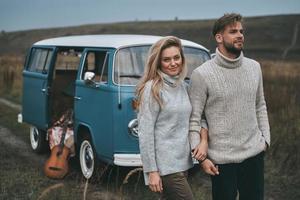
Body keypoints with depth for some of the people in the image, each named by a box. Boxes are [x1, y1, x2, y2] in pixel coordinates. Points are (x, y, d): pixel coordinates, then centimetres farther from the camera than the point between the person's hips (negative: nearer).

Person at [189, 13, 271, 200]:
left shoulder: (254, 67, 5)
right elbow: (194, 119, -9)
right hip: (222, 159, -4)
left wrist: (266, 138, 9)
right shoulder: (202, 74, -11)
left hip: (255, 152, 4)